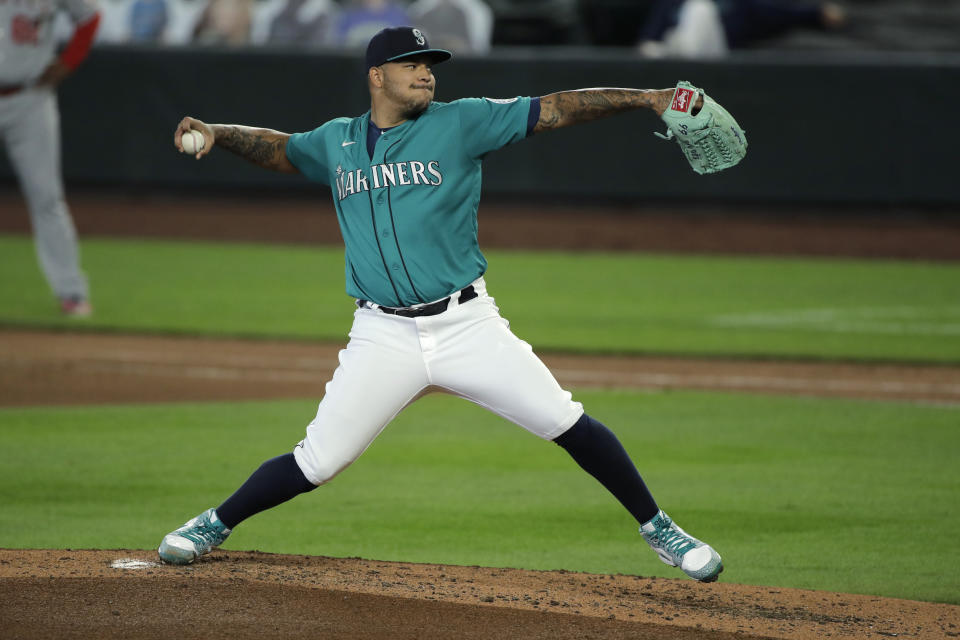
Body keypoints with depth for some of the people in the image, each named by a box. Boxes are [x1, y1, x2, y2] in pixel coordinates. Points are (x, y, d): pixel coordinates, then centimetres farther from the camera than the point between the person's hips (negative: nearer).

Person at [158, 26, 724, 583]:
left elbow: (554, 110, -4)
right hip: (384, 340, 1)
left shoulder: (460, 123, 2)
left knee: (567, 424, -7)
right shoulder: (337, 142, 11)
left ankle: (658, 528, 8)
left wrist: (647, 97, -12)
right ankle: (216, 525, 19)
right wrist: (217, 133, 12)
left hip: (466, 325, -1)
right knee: (318, 463, -3)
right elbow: (277, 147, 30)